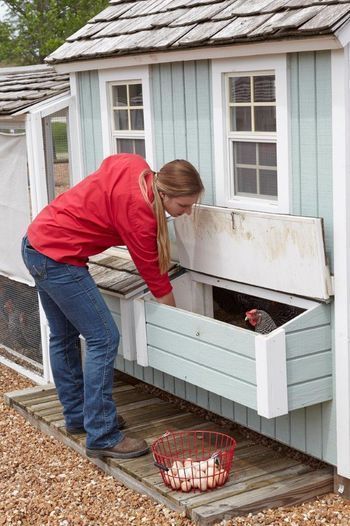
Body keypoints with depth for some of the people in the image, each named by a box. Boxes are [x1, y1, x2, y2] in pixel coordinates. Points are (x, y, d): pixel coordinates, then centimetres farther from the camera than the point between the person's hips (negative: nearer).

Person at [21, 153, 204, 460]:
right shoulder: (139, 212, -23)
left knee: (64, 337, 20)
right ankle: (102, 437, -3)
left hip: (36, 242, 10)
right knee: (104, 339, -7)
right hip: (59, 259, -10)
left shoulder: (134, 165, -2)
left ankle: (77, 416, 34)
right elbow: (151, 269, -14)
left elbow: (109, 164, 21)